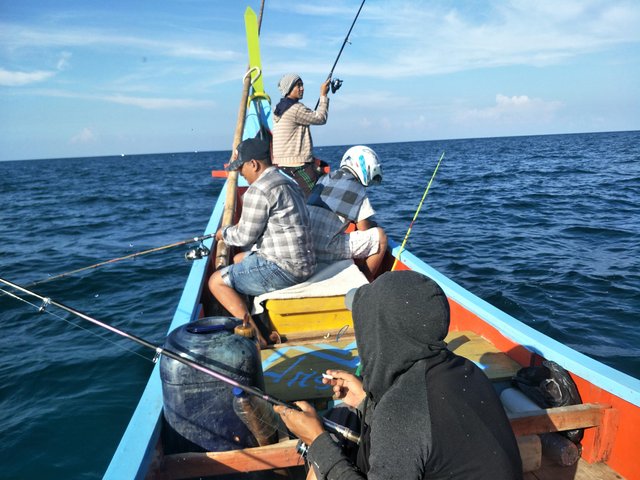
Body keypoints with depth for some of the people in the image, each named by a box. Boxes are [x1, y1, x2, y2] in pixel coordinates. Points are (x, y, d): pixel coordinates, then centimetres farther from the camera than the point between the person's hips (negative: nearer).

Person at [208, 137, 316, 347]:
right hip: (302, 264, 10)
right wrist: (241, 225, 21)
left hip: (283, 268, -10)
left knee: (216, 282, -2)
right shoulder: (288, 182, 15)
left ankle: (255, 335, -7)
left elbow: (245, 237, -13)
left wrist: (224, 233, 6)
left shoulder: (258, 190, -17)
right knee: (238, 259, 29)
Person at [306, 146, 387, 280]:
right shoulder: (357, 190, -5)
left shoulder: (323, 180, 17)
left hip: (303, 247, 9)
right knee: (380, 236, 0)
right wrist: (374, 225, 22)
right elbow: (364, 228, -2)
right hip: (325, 250, -8)